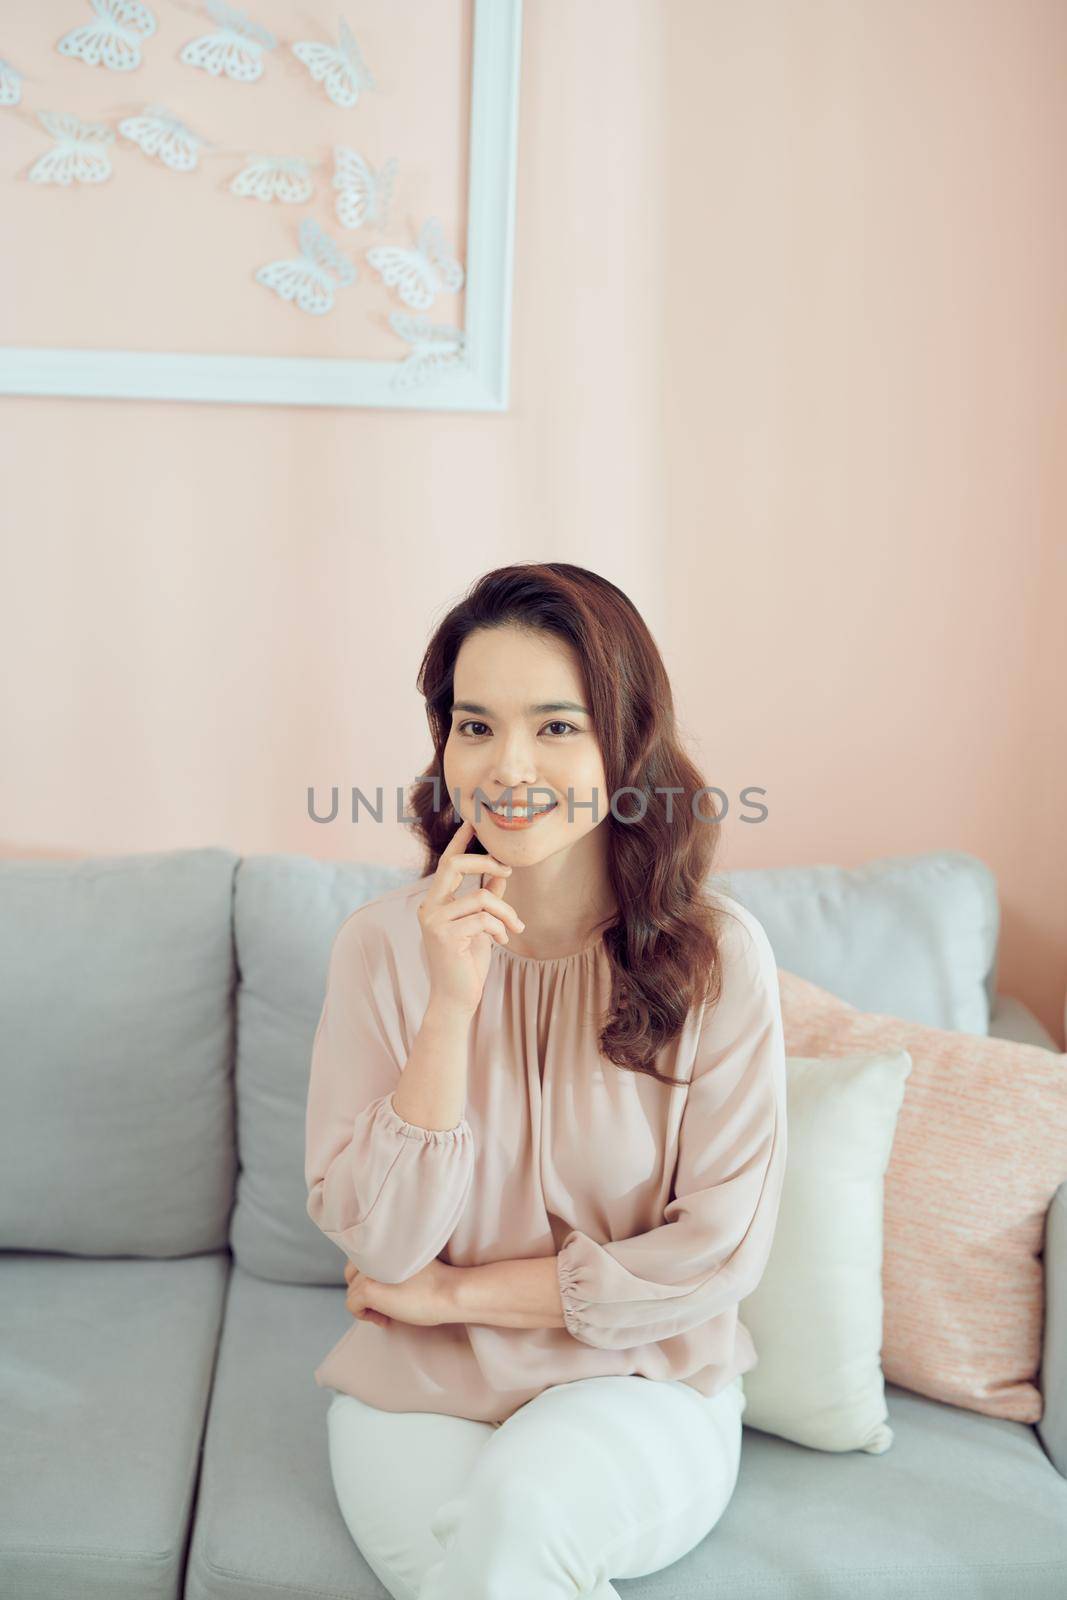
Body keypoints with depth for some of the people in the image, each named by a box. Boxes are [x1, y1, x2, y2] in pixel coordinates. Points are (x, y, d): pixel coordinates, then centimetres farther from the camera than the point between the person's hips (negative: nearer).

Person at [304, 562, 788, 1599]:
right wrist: (449, 1004, -23)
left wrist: (455, 1292, -8)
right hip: (417, 1392, 1)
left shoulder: (718, 954, -10)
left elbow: (720, 1251, -9)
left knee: (516, 1506, -31)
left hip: (641, 1386, 0)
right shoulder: (383, 944, -7)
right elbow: (381, 1245, -11)